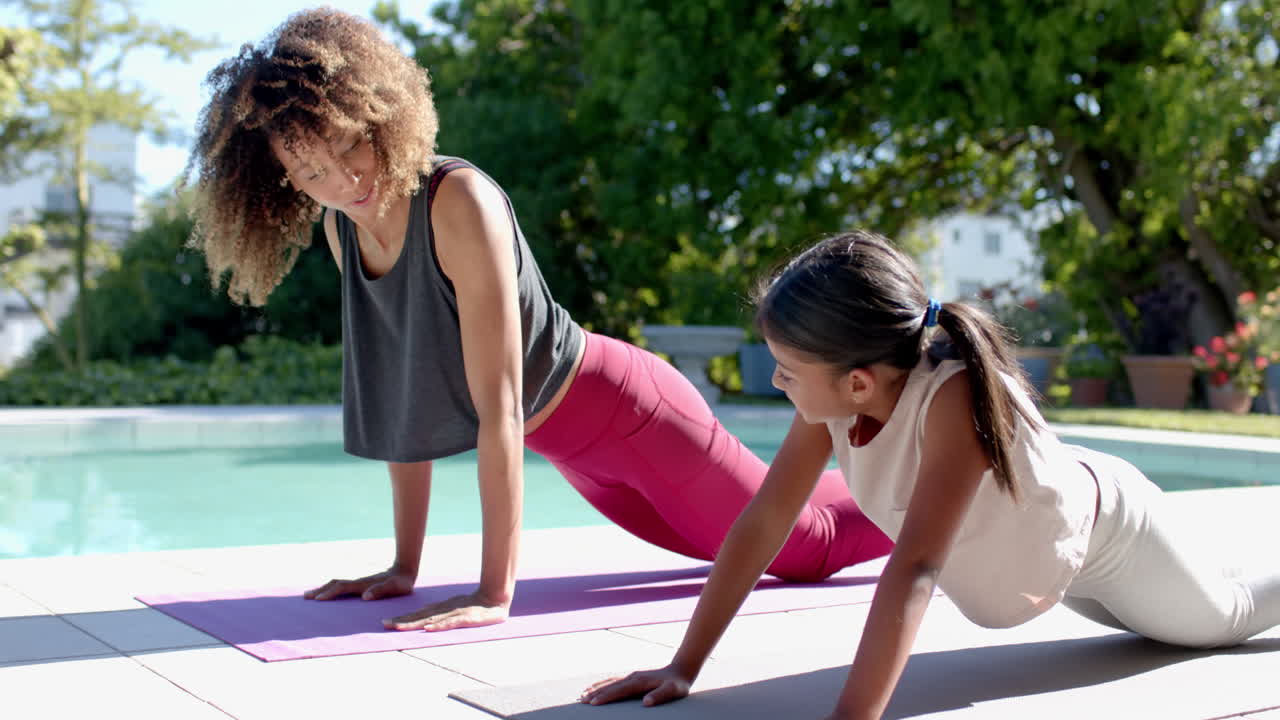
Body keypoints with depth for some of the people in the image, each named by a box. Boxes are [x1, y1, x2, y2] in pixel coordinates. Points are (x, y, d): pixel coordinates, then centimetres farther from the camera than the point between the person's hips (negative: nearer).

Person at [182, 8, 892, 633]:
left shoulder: (460, 203, -31)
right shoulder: (341, 225, -8)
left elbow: (498, 406, -32)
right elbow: (402, 396, -4)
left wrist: (495, 592, -30)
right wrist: (404, 565, -3)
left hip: (624, 409, -7)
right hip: (567, 447, 7)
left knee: (801, 545, 8)